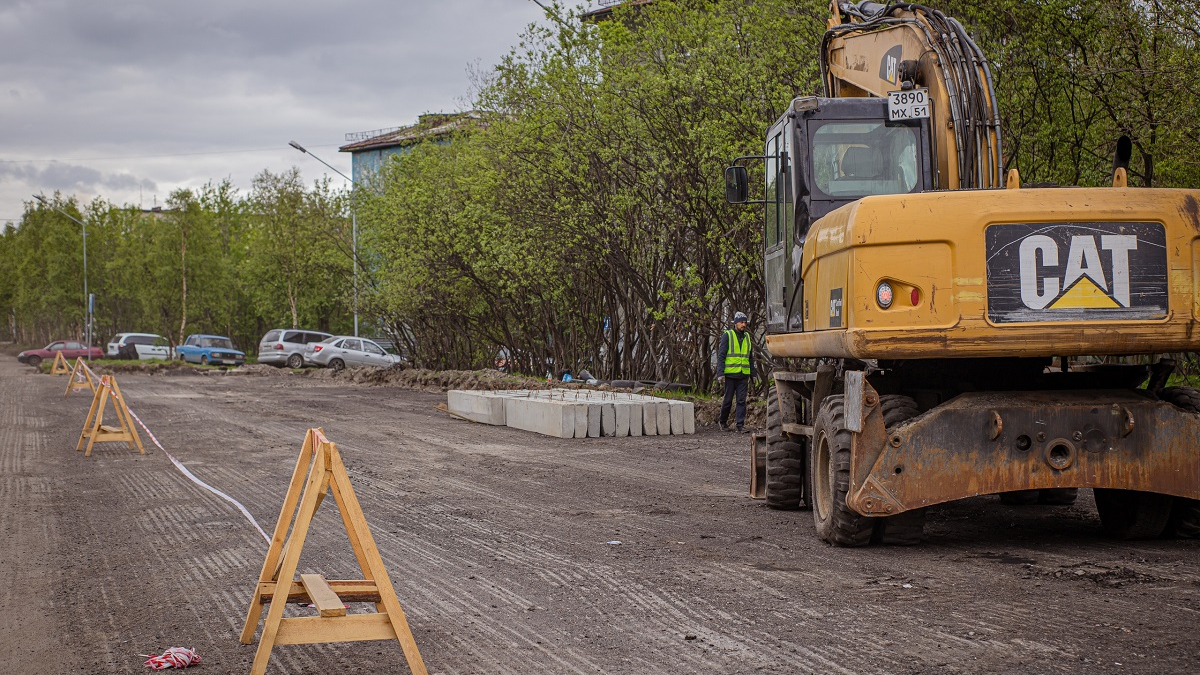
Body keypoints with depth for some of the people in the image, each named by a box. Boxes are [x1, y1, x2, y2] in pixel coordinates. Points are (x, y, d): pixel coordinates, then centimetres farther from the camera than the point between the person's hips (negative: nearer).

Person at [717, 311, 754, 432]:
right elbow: (721, 355, -5)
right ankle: (722, 421, 24)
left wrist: (752, 374, 15)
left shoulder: (747, 337, 13)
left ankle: (740, 426, -2)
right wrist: (720, 374, -13)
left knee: (741, 401, -2)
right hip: (730, 374, -4)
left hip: (743, 375, 4)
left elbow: (750, 357, 19)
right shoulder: (727, 336, -2)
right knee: (728, 400, 4)